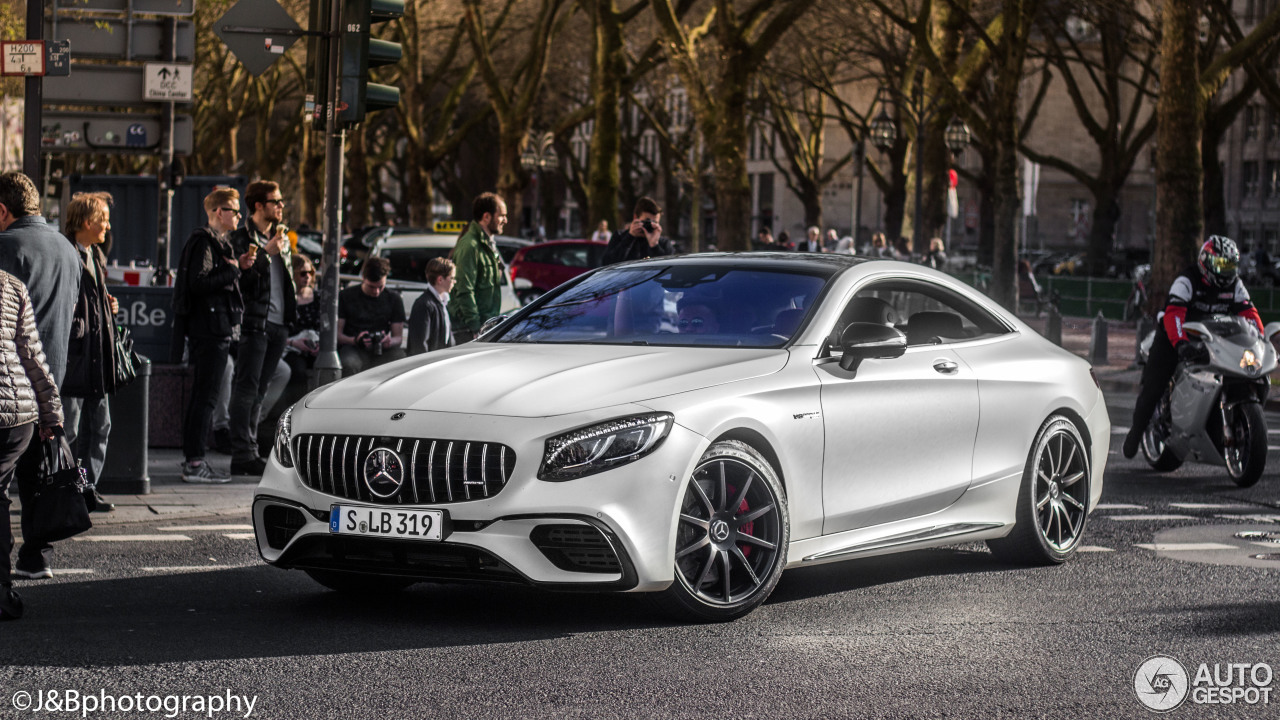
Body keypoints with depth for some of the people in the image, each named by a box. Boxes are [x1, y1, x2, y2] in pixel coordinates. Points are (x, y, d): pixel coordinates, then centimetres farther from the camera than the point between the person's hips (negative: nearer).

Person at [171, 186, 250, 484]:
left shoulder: (220, 242, 21)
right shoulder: (203, 241, -12)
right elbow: (199, 283, -22)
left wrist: (239, 265, 8)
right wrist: (235, 270, -14)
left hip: (218, 328, 11)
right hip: (209, 329, -11)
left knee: (201, 394, 12)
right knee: (206, 395, -10)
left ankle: (192, 459, 16)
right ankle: (195, 463, -11)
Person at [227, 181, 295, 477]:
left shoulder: (281, 237, 18)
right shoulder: (241, 238, -6)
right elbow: (239, 277, -17)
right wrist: (266, 253, -19)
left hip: (278, 324, 8)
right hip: (254, 322, -8)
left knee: (259, 391, 11)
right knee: (247, 389, -7)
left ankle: (249, 452, 14)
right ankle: (243, 455, -8)